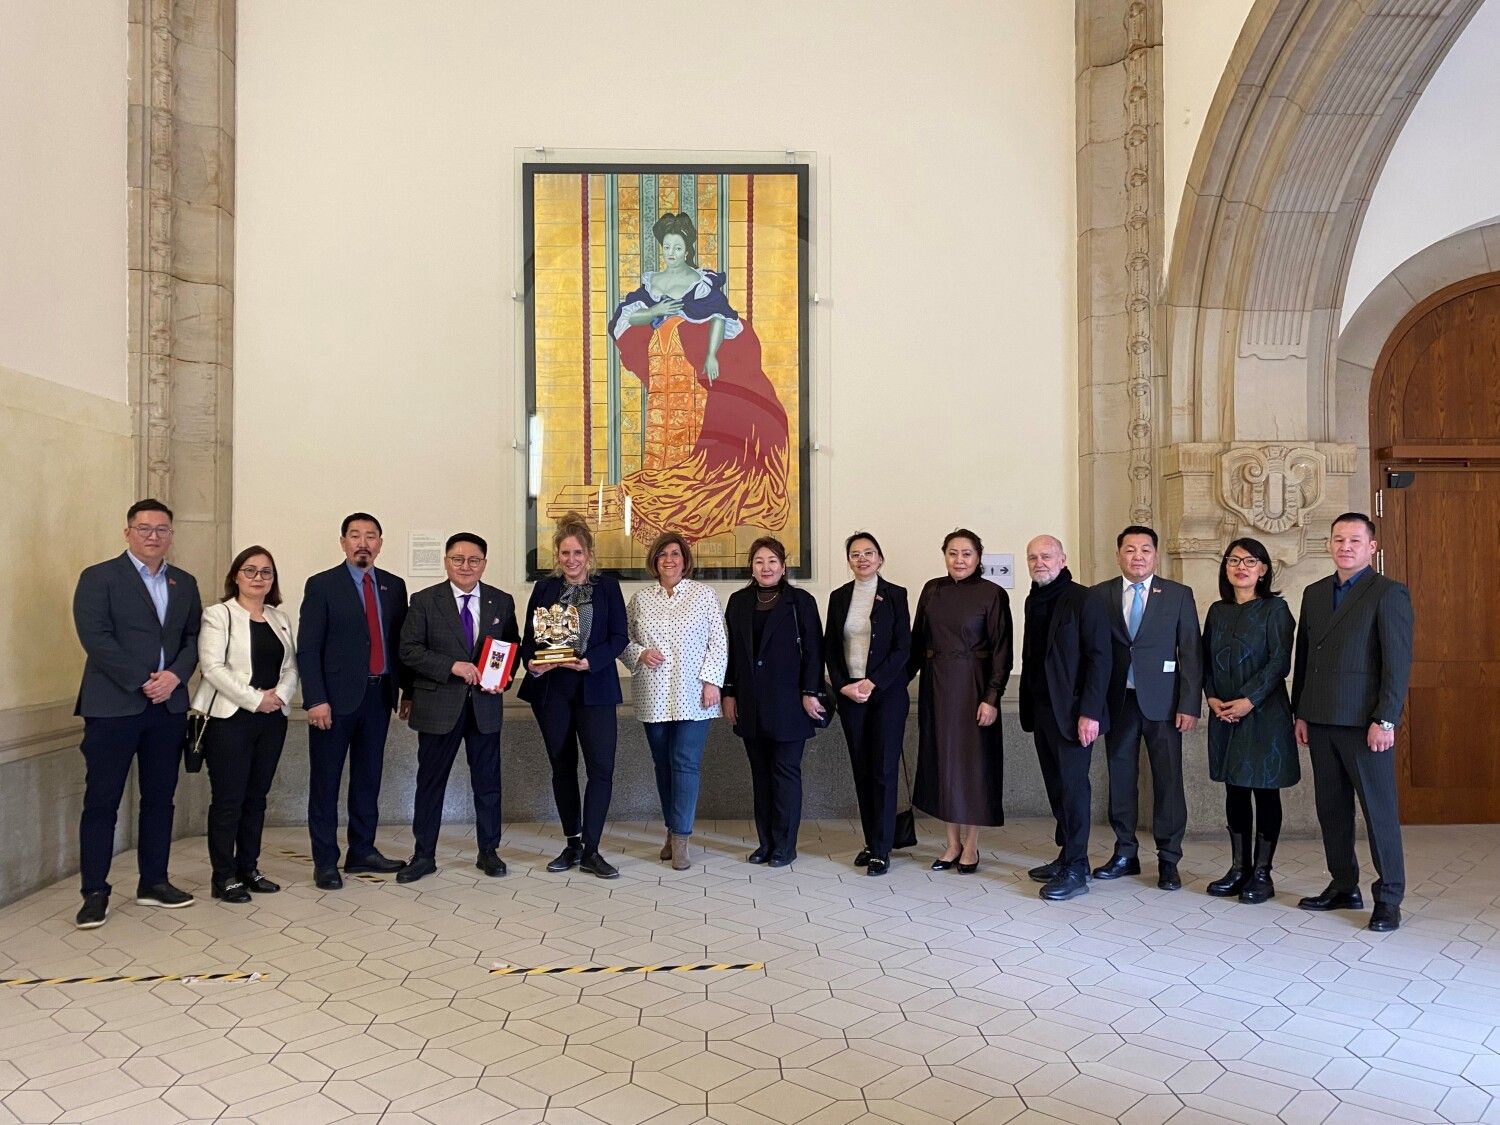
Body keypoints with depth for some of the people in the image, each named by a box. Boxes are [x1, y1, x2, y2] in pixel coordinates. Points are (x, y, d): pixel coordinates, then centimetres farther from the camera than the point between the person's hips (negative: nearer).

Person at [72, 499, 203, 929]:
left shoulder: (184, 583, 13)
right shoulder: (98, 578, -2)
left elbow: (194, 637, 9)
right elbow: (96, 638, -11)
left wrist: (175, 675, -10)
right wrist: (141, 683, -15)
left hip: (168, 705, 5)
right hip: (112, 706, -5)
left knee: (160, 798, 10)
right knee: (101, 801, 1)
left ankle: (154, 882, 20)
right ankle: (95, 892, 10)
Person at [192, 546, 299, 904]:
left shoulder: (280, 619, 14)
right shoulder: (218, 615, -4)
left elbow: (291, 666, 11)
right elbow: (213, 667, -14)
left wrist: (279, 695, -9)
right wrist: (254, 699, -16)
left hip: (272, 718, 6)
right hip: (230, 718, -6)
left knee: (256, 796, 11)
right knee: (228, 798, -1)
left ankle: (248, 868, 21)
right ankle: (224, 877, 8)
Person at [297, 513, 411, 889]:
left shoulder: (394, 586, 9)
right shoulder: (322, 585, -3)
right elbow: (307, 648, -7)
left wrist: (408, 690, 8)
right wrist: (316, 699, -14)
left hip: (379, 695, 4)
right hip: (336, 697, -4)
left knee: (368, 778, 12)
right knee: (325, 782, 3)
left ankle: (362, 851, 24)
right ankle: (325, 862, 12)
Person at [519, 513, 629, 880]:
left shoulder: (607, 586, 2)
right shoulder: (544, 588, 8)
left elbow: (619, 637, -2)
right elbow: (528, 636, 6)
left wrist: (591, 661, -18)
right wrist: (531, 663, -14)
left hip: (594, 688, -2)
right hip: (551, 688, 2)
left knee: (601, 767, -8)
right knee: (562, 766, 10)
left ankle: (590, 850, 2)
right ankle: (573, 844, 22)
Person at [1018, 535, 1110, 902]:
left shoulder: (1082, 600, -9)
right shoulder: (1033, 601, 13)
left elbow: (1099, 658, -13)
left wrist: (1090, 712, -19)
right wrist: (1029, 708, 12)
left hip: (1072, 711, -7)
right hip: (1042, 710, 7)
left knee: (1073, 787, -3)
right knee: (1056, 787, 11)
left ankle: (1076, 870, 5)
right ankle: (1067, 857, 22)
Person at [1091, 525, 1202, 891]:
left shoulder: (1179, 595, 3)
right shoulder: (1100, 595, 5)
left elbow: (1191, 653, 0)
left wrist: (1190, 705, -7)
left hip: (1161, 701, -1)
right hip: (1117, 701, 2)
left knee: (1168, 779, 2)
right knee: (1120, 776, 9)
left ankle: (1168, 860, 14)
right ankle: (1125, 854, 22)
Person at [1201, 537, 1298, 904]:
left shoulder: (1275, 608, -3)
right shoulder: (1217, 611, 11)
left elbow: (1280, 661, -11)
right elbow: (1206, 660, 12)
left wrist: (1249, 700, -17)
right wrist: (1212, 697, -3)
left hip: (1264, 713, -5)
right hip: (1224, 715, 5)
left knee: (1265, 790, 2)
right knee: (1234, 790, 9)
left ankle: (1262, 872, 11)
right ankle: (1238, 868, 18)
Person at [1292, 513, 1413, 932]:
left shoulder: (1389, 593, -5)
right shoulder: (1314, 593, 14)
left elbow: (1398, 662, -10)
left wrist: (1385, 721, -15)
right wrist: (1300, 714, 13)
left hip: (1364, 721, -6)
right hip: (1321, 721, 6)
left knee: (1379, 810, 2)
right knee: (1331, 808, 11)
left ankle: (1388, 898, 12)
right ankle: (1343, 887, 23)